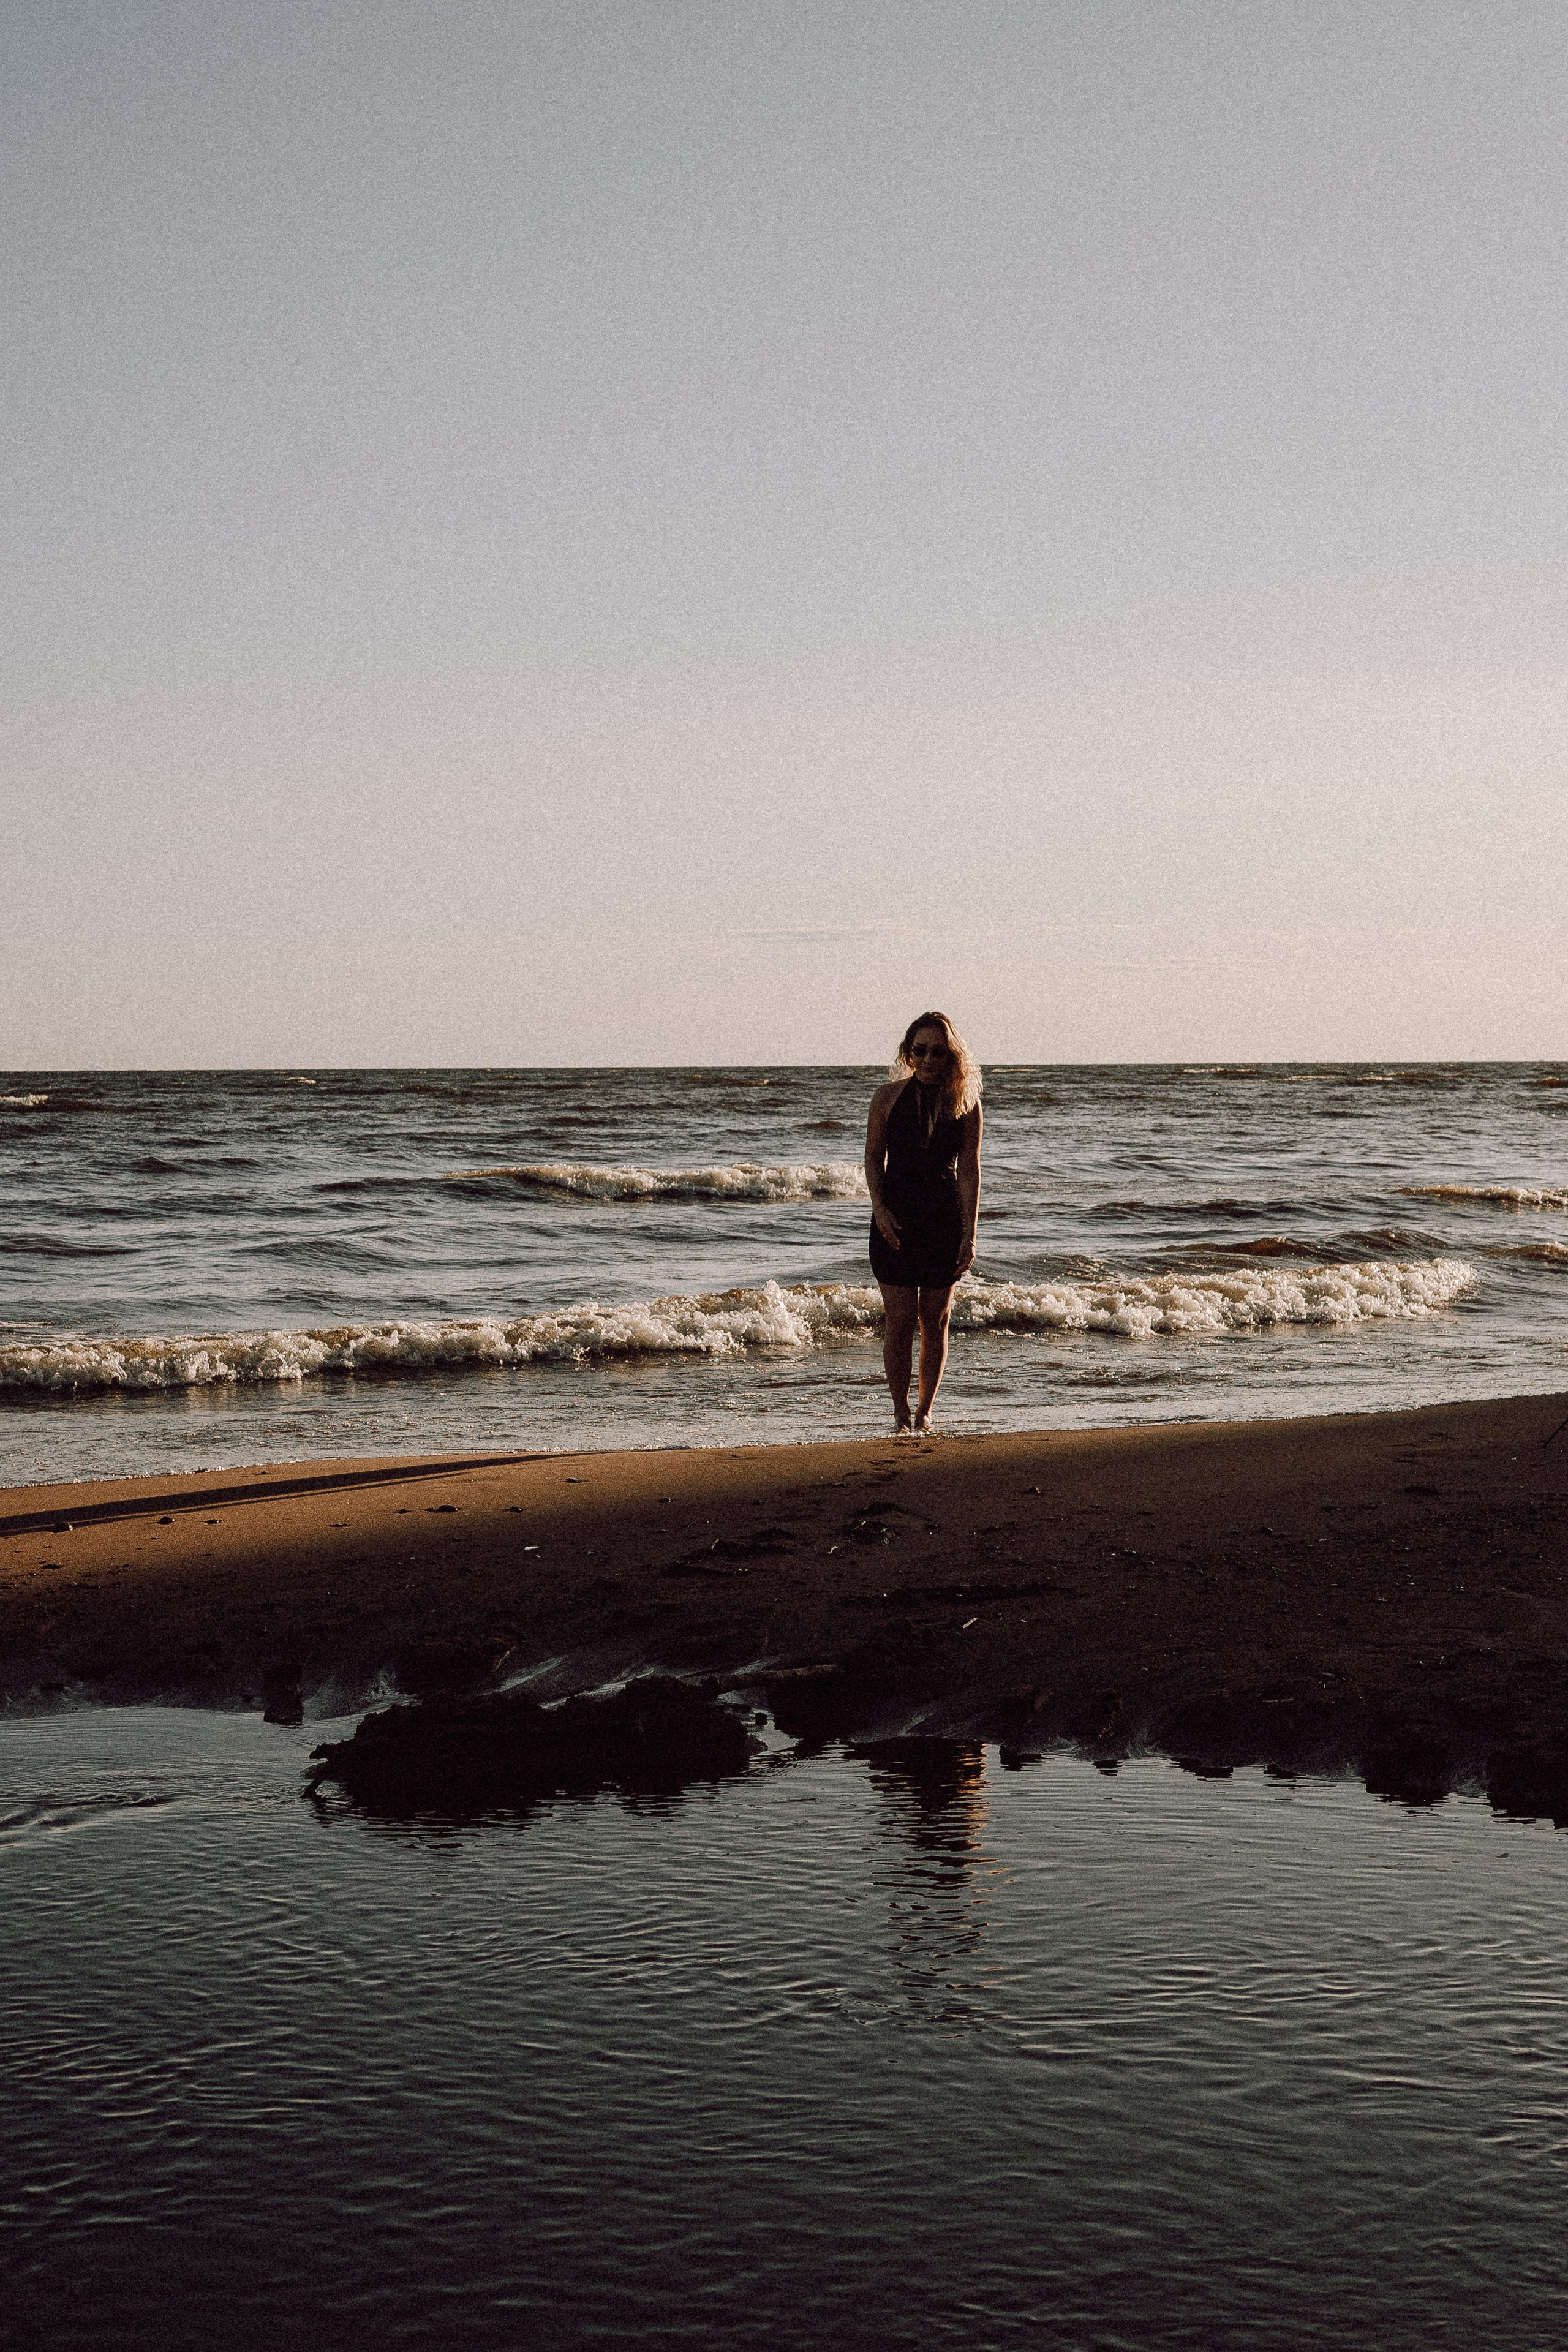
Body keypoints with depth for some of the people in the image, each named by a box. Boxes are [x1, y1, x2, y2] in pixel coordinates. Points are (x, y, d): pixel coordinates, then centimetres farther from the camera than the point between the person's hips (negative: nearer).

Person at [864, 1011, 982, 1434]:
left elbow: (969, 1170, -2)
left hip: (944, 1221, 1)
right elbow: (874, 1157, 5)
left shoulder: (965, 1103, -2)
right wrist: (879, 1209, -9)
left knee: (935, 1322, 6)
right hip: (895, 1220, -1)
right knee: (901, 1319, -5)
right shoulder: (889, 1097, -1)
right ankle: (901, 1415, 5)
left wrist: (969, 1233, -6)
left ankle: (925, 1412, 19)